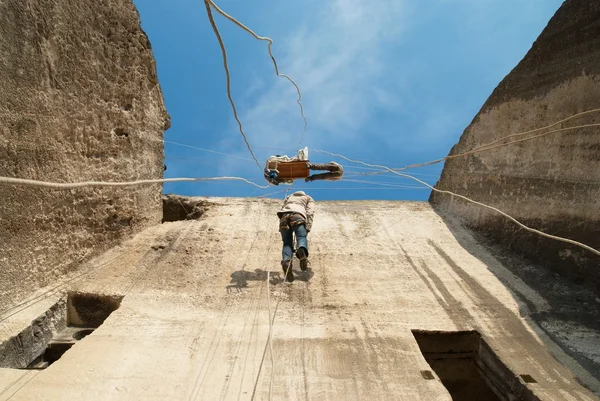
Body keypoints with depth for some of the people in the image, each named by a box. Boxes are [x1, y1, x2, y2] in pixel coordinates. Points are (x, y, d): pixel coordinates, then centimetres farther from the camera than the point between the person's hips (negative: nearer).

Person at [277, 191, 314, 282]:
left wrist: (281, 228, 28)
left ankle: (286, 261, -28)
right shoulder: (309, 199, 34)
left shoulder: (289, 197, 45)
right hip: (298, 215, -2)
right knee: (302, 238, -10)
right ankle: (302, 250, -47)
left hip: (284, 215, 3)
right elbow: (310, 213, 14)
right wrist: (308, 228, 5)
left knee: (287, 243, 2)